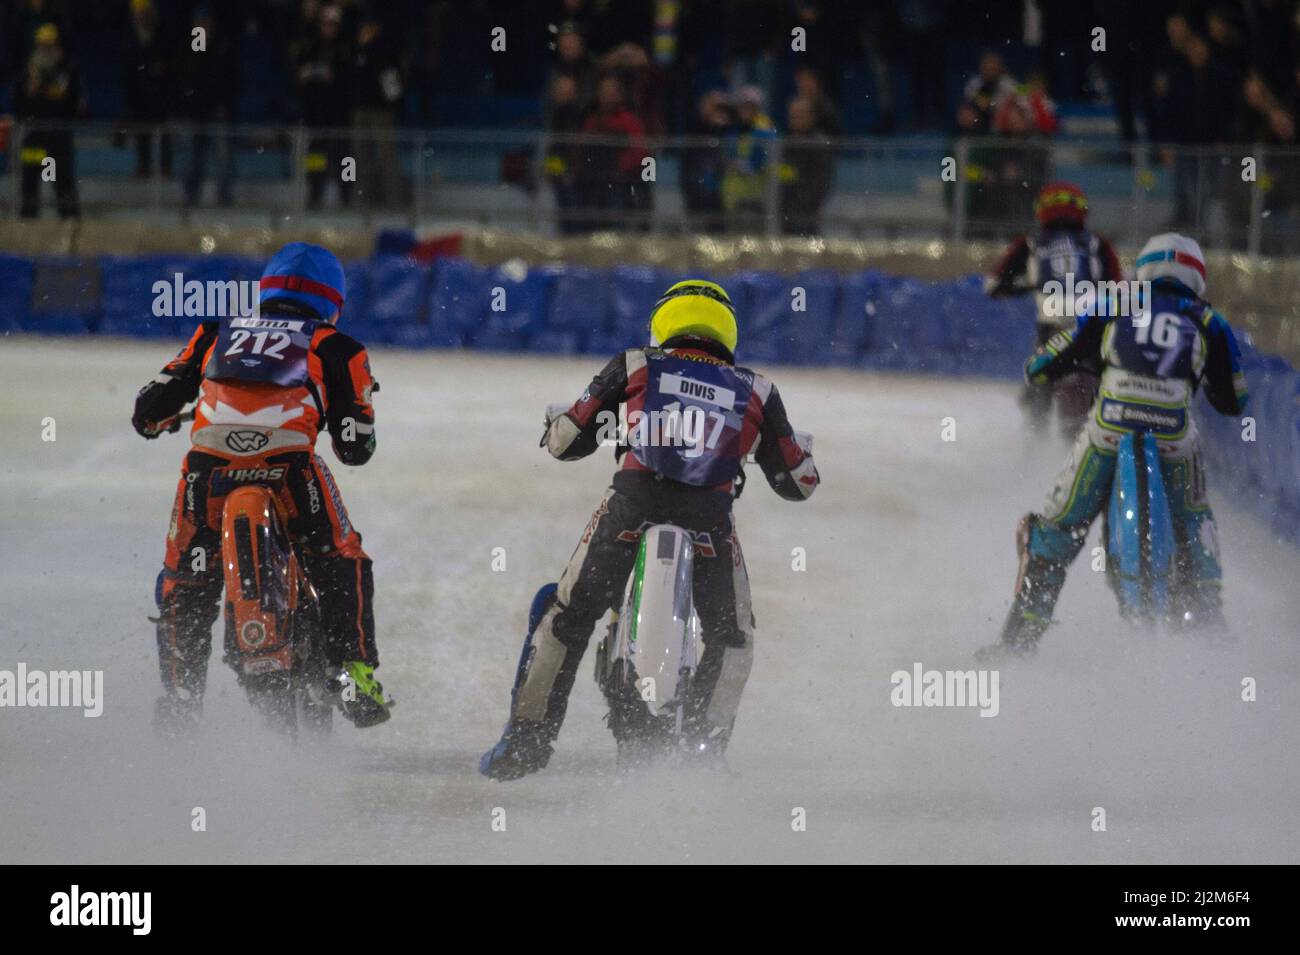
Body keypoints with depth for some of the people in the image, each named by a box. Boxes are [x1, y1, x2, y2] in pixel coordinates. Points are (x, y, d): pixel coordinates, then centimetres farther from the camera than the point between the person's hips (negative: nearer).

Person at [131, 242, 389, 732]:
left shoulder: (216, 333, 27)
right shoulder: (335, 347, 21)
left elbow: (152, 405, 23)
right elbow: (356, 447, 17)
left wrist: (153, 417, 46)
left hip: (208, 458, 2)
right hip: (288, 459, -2)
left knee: (184, 580, 20)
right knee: (341, 564, 17)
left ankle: (179, 690, 15)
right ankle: (355, 671, 3)